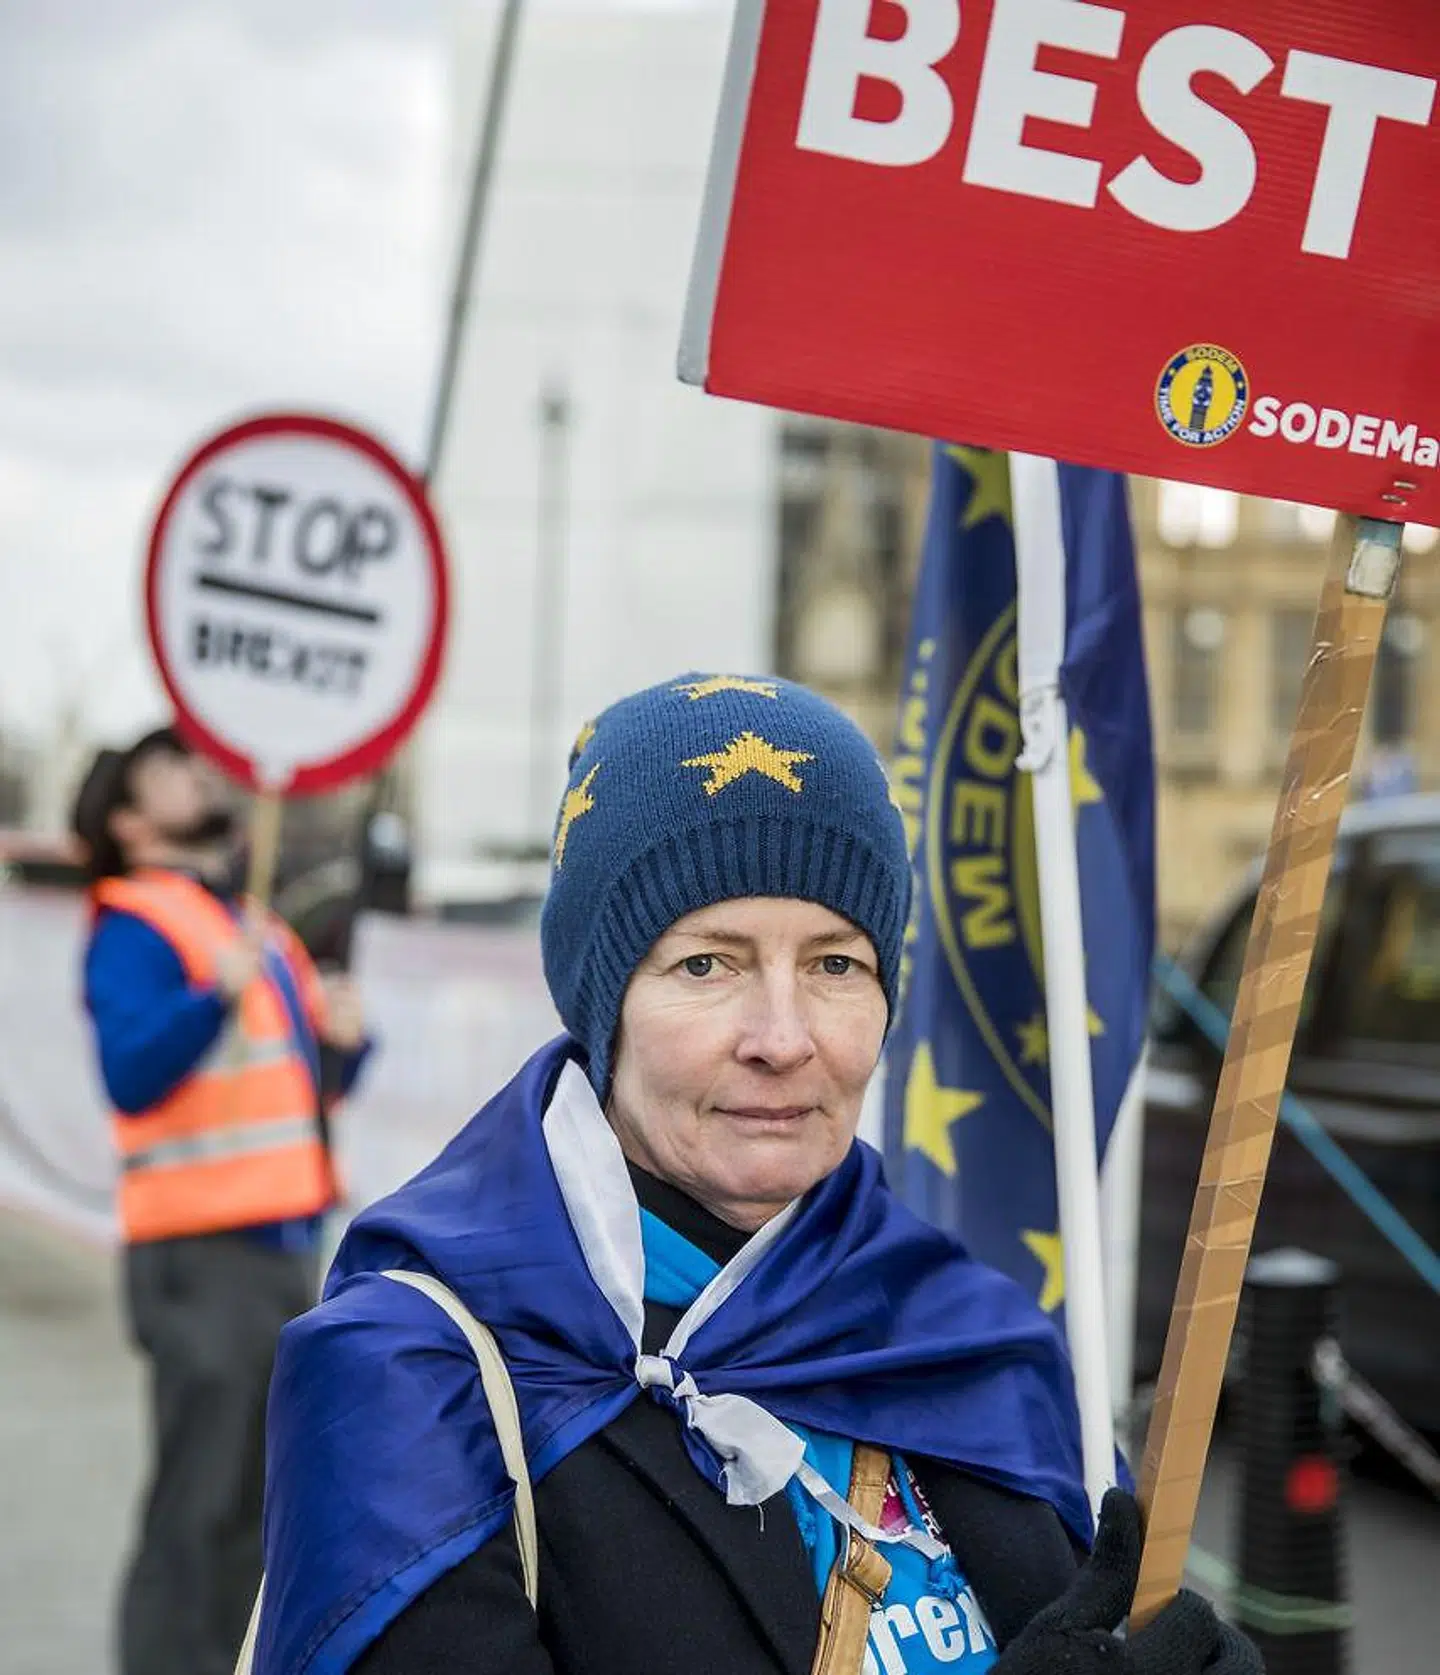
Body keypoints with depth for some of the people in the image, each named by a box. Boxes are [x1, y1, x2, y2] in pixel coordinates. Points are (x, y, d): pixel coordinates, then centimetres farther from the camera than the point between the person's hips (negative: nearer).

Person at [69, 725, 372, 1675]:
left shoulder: (259, 930, 19)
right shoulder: (134, 926, -7)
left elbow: (314, 1079, 24)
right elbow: (131, 1075, -20)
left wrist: (345, 1035, 3)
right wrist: (217, 993, -33)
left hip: (288, 1245, 9)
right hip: (205, 1255, -8)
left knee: (259, 1505, 16)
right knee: (198, 1508, -8)